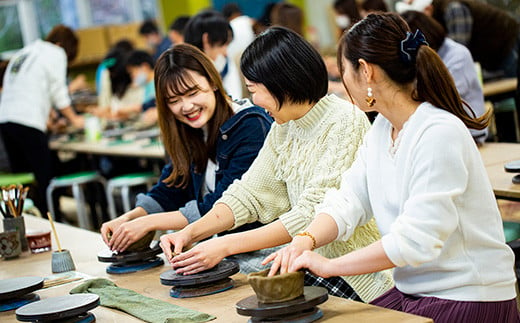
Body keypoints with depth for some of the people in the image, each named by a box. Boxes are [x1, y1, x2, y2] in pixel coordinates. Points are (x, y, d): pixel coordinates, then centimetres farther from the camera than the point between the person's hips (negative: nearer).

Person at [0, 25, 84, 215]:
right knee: (44, 178, -3)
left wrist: (47, 118, 36)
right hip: (28, 121, -7)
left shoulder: (22, 53, 25)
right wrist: (74, 119, 15)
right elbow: (58, 92, 1)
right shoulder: (56, 53, 5)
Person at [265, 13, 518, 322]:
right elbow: (348, 201, 1)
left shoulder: (439, 134, -22)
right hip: (411, 292, 8)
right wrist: (305, 240, -17)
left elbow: (415, 240, -27)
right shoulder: (382, 129, 7)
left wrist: (330, 265, -23)